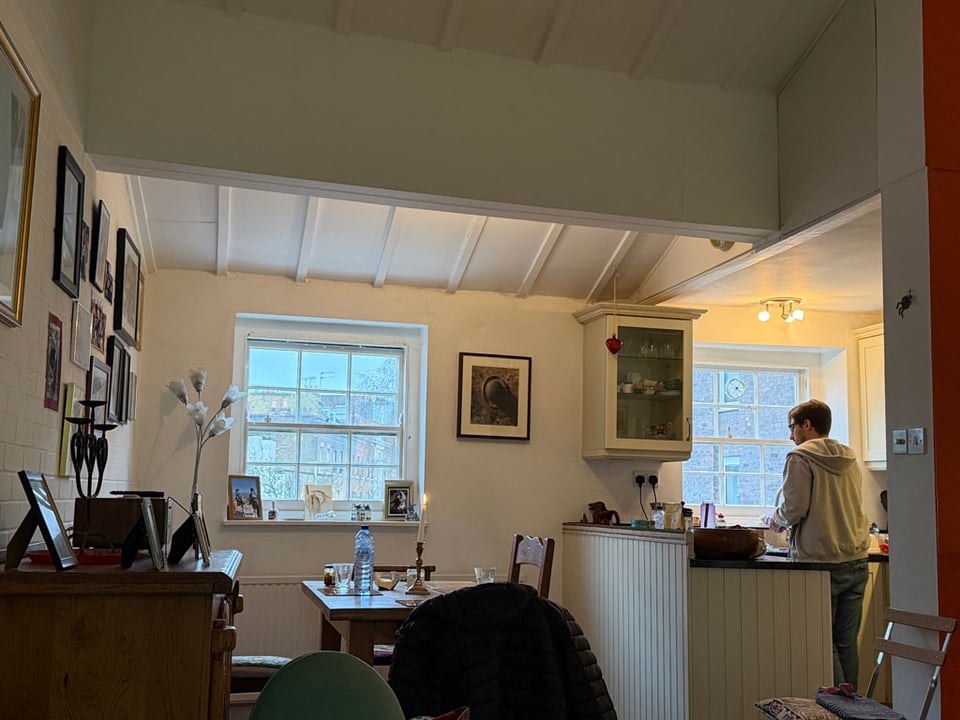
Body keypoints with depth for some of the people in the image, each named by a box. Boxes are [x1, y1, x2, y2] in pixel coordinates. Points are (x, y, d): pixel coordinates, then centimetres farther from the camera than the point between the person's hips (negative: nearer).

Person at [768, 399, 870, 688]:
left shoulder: (801, 457, -6)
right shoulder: (849, 458, 15)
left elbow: (794, 507, -13)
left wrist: (777, 519, 8)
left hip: (820, 562, -6)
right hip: (856, 560, 7)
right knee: (847, 642, 10)